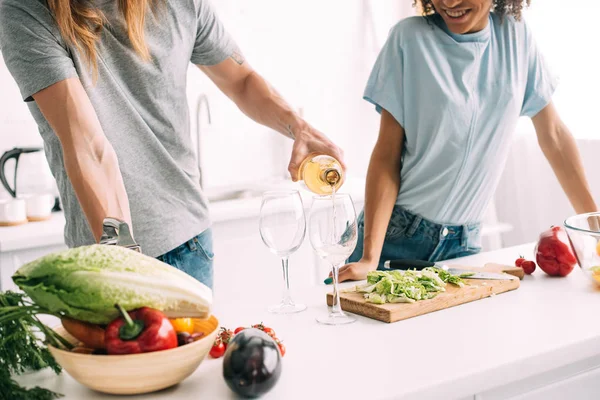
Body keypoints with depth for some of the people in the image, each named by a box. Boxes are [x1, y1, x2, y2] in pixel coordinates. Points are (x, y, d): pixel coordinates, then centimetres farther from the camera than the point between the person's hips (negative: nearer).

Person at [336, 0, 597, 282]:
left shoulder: (516, 37, -1)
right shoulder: (409, 37, -11)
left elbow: (553, 135, 6)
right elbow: (387, 152, -12)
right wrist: (370, 257, -19)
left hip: (464, 242, 3)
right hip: (396, 237, -2)